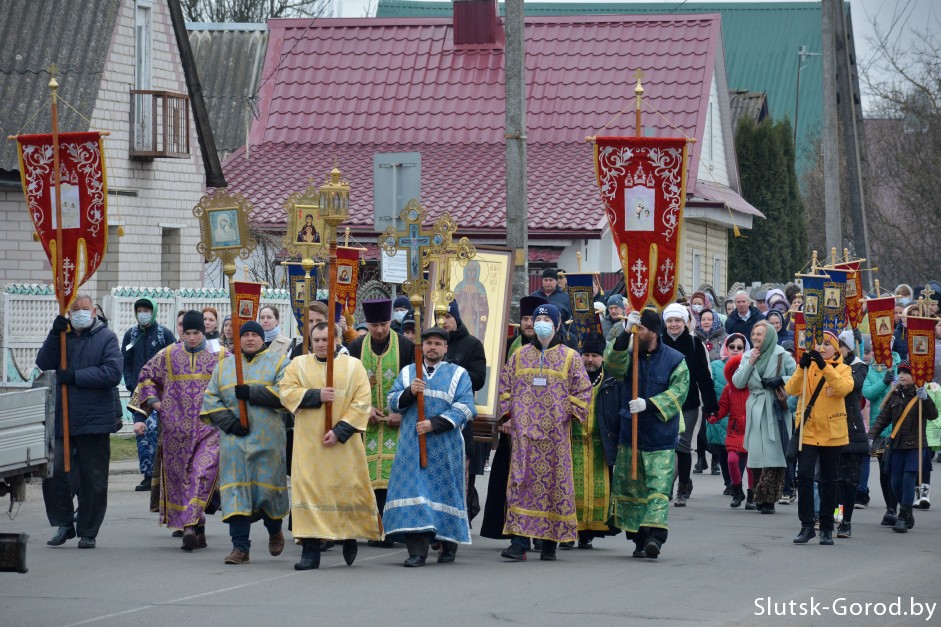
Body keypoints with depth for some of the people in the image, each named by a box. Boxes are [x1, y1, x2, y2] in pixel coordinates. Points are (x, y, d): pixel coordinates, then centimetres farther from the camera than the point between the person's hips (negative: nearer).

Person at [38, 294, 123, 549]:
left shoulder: (106, 338, 0)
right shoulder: (63, 335, 12)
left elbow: (113, 373, -12)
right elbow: (44, 363, -2)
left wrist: (76, 376, -14)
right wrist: (54, 334, -15)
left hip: (94, 421, -3)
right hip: (62, 420, 3)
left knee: (93, 480, 2)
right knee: (53, 473, -3)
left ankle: (88, 532, 11)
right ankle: (63, 525, 12)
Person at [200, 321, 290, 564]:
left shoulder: (278, 363, 7)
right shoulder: (223, 366, 15)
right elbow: (210, 399, 7)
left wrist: (251, 392, -16)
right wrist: (229, 421, -8)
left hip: (267, 439, -2)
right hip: (234, 440, 2)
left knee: (267, 487, 2)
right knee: (236, 491, -6)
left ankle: (275, 530, 31)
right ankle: (240, 547, -6)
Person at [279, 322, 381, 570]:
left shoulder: (353, 366, 5)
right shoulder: (298, 365, 10)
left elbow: (362, 402, -4)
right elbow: (287, 393, -2)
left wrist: (340, 430, -14)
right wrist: (317, 395, -16)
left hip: (344, 442, 0)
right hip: (309, 443, 0)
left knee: (347, 489, 3)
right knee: (309, 490, -7)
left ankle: (349, 538, 27)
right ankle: (310, 551, -8)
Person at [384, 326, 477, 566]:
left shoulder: (458, 374, 6)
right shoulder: (407, 373, 15)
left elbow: (465, 408, -6)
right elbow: (393, 402, 8)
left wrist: (435, 424, -16)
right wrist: (409, 392, -13)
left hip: (445, 446, -2)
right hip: (411, 445, 2)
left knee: (445, 492, 2)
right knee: (413, 492, -8)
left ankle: (449, 546, 16)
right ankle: (417, 551, -11)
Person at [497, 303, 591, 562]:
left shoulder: (570, 357, 5)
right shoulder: (519, 355, 12)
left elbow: (582, 391, 4)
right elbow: (506, 385, 15)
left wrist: (570, 414, -5)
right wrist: (507, 416, 5)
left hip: (555, 432, -1)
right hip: (523, 431, 1)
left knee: (555, 482, 0)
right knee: (522, 481, -6)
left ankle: (550, 542, 8)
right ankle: (519, 542, -10)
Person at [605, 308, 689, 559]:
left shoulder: (675, 360, 0)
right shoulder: (630, 355, 8)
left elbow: (678, 393, -8)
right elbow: (613, 367, -13)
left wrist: (648, 404, -20)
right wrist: (625, 334, -21)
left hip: (661, 438, -4)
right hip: (630, 435, 4)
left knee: (659, 487, -15)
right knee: (631, 487, 6)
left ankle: (656, 536, -24)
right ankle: (639, 538, 14)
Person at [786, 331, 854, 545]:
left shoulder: (842, 369, 3)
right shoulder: (807, 366, 6)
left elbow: (844, 388, -19)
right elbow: (792, 390, -10)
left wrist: (825, 367, -28)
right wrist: (802, 368, -25)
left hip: (833, 433, 0)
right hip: (807, 431, 0)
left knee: (829, 481, 7)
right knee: (804, 475, -11)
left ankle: (827, 528, 15)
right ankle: (807, 525, -4)